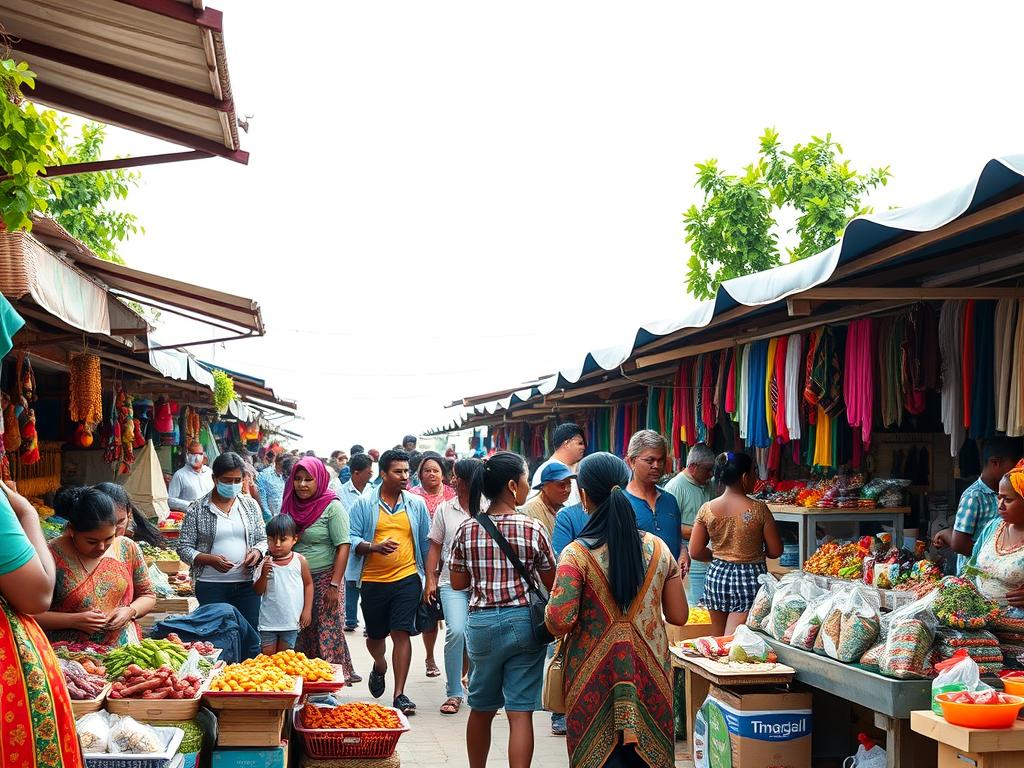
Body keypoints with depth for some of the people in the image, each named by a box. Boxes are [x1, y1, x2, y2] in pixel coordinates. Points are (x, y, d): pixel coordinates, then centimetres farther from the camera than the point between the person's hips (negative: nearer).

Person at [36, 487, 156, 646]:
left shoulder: (128, 549, 5)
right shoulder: (53, 555, -6)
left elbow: (148, 597, 16)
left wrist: (130, 611, -4)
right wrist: (74, 621, -16)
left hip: (124, 651, 3)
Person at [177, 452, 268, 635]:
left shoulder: (251, 505, 9)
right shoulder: (197, 509, -1)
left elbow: (262, 539, 16)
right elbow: (184, 548, -1)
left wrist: (258, 552, -6)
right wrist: (210, 559, -17)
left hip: (247, 584, 3)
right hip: (211, 586, -3)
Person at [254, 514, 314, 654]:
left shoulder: (299, 561, -4)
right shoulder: (266, 562, -2)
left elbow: (308, 584, 5)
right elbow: (258, 591, -1)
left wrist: (307, 610, 0)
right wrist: (264, 575, -19)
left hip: (291, 620, -1)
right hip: (269, 620, 1)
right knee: (267, 655, 6)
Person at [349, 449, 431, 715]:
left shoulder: (416, 504, 6)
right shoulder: (364, 504, 0)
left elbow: (426, 542, 13)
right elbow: (352, 539, -2)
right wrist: (375, 546, -21)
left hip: (407, 578, 0)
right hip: (372, 580, 0)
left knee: (402, 633, -9)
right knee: (375, 635, 14)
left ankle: (399, 694, -4)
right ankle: (380, 666, 47)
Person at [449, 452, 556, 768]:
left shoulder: (467, 530, -1)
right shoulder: (533, 529, -8)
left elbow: (458, 582, 5)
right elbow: (551, 583, 0)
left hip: (481, 623, 3)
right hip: (524, 623, -3)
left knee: (481, 709, 19)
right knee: (520, 713, 0)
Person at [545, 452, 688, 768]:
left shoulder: (577, 554, -13)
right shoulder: (658, 549, -1)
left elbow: (559, 622, -21)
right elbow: (679, 616, 4)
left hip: (593, 675, -3)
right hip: (649, 673, 3)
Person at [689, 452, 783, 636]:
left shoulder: (707, 509, -3)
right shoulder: (759, 509, -11)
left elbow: (695, 552, -1)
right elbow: (775, 551, -5)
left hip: (716, 577, 4)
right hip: (750, 577, -3)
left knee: (716, 641, 17)